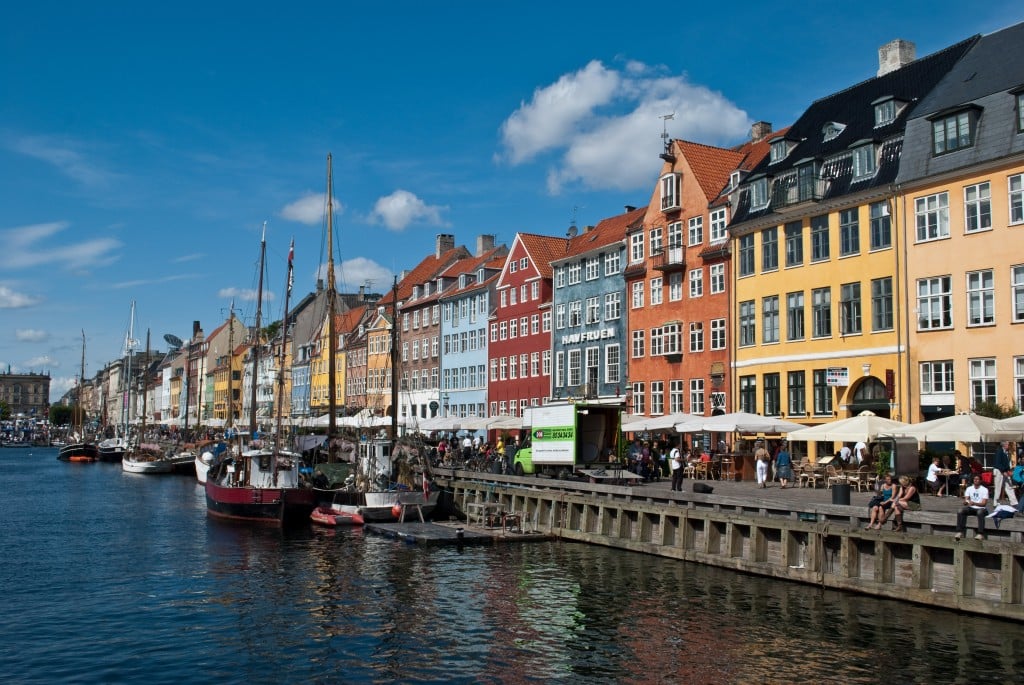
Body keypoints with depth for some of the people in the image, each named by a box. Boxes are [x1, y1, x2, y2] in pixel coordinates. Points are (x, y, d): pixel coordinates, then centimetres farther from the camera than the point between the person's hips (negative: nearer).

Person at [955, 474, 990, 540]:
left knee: (980, 512, -40)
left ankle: (981, 534, -42)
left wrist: (974, 503, -32)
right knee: (960, 511, -24)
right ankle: (960, 532, -25)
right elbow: (965, 502, 2)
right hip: (971, 508, 4)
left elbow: (984, 503, -15)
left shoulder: (984, 489, -5)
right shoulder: (969, 488, 7)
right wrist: (966, 502, -24)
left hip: (982, 508, -4)